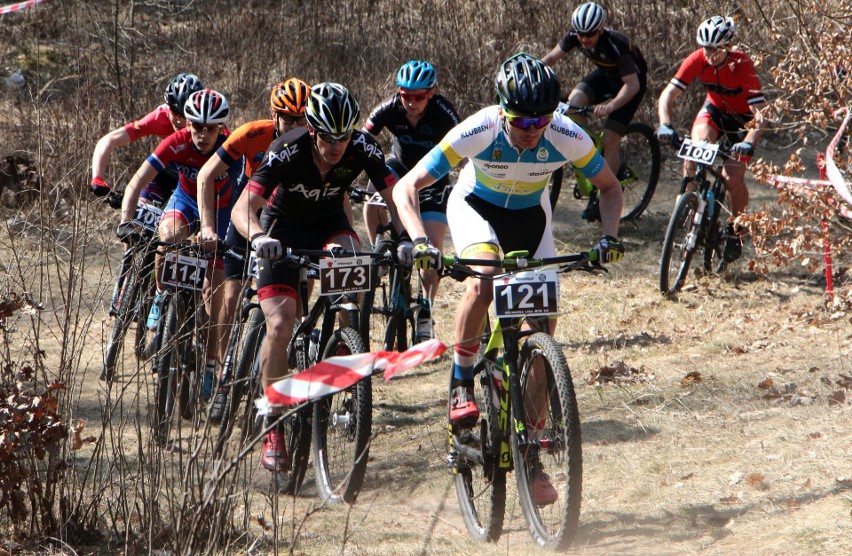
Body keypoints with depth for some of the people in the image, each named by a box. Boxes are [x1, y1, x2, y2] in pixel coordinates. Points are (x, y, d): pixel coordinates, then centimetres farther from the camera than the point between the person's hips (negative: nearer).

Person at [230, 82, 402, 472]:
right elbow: (242, 208, -35)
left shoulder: (362, 149, -24)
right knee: (279, 327, -16)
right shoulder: (287, 151, -30)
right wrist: (258, 238, -56)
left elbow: (395, 198, -24)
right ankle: (273, 428, -3)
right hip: (283, 228, -2)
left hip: (329, 224, 2)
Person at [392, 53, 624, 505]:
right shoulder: (477, 132, -34)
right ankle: (461, 383, -16)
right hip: (476, 207, -2)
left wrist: (609, 236, -27)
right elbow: (406, 187, -30)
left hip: (530, 215, 2)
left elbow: (609, 186, -10)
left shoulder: (567, 138, -29)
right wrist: (419, 240, -46)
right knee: (483, 278, -36)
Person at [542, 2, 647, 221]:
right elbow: (550, 58, -10)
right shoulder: (575, 37, -20)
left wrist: (610, 106, -55)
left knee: (609, 140, -14)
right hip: (606, 74, 6)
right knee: (574, 102, -20)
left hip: (631, 80, -6)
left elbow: (632, 84, -40)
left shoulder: (615, 44, -37)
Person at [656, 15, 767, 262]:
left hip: (742, 117, -3)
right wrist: (665, 124, -41)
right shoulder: (697, 60, -24)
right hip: (714, 110, 3)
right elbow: (668, 95, -23)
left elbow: (760, 114, -37)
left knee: (733, 178, -17)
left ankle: (736, 229, 9)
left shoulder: (743, 66, -33)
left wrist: (749, 143, -53)